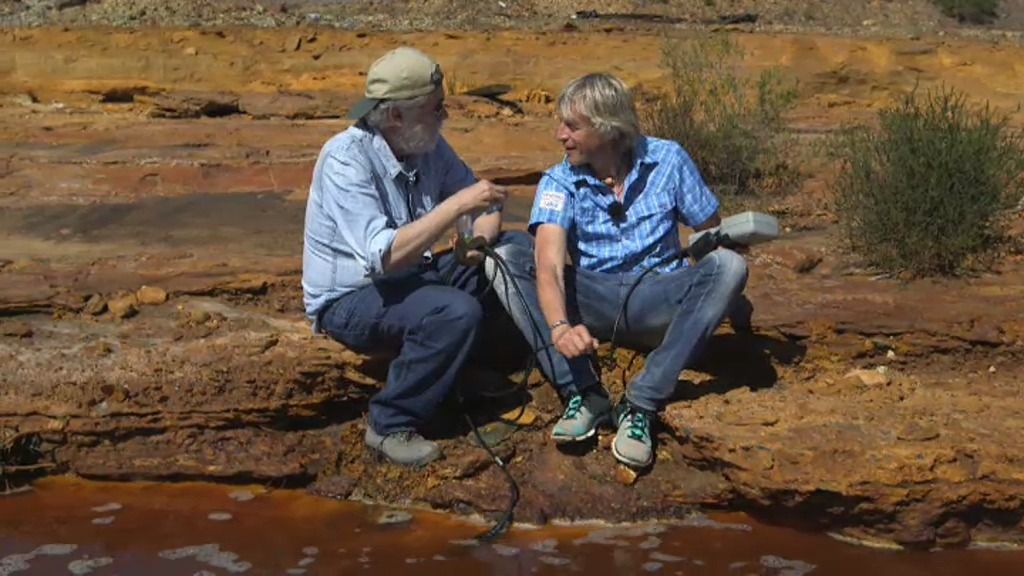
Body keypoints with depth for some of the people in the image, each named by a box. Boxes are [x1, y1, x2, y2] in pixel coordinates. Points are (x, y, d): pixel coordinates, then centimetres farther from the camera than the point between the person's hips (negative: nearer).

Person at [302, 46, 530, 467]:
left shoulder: (429, 147, -4)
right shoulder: (347, 158, -25)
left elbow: (481, 203, 7)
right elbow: (384, 256, -36)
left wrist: (481, 239, -16)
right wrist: (457, 205, -35)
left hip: (409, 276, 8)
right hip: (350, 299, -8)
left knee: (520, 251, -3)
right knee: (456, 312, -33)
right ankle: (390, 427, -15)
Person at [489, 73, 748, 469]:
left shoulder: (667, 161, -2)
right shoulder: (559, 183, -5)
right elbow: (550, 266, -20)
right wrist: (560, 327, -40)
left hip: (658, 300, 0)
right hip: (593, 300, 1)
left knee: (729, 265, -28)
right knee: (505, 261, -20)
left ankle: (640, 406, -33)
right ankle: (584, 395, -33)